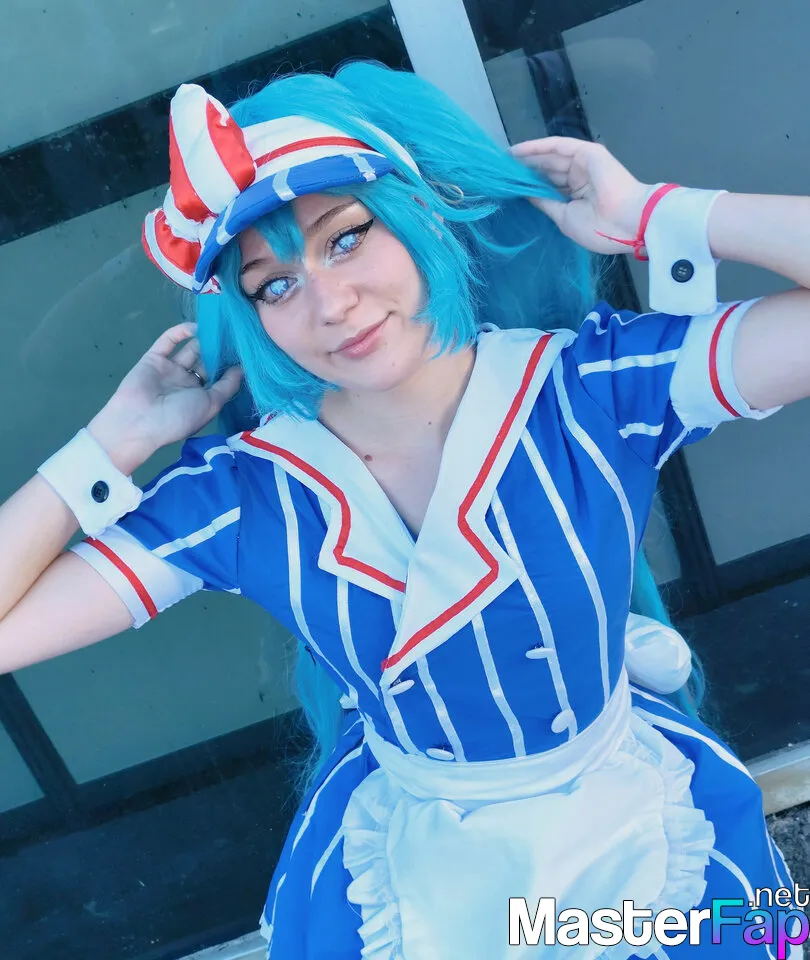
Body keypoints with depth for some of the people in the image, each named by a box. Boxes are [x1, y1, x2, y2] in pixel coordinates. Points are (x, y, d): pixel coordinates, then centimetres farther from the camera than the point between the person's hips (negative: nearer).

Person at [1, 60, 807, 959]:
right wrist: (120, 437, -18)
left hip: (646, 835, 1)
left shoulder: (593, 384, -22)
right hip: (413, 876, 1)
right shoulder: (242, 493, -19)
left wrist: (651, 216, -26)